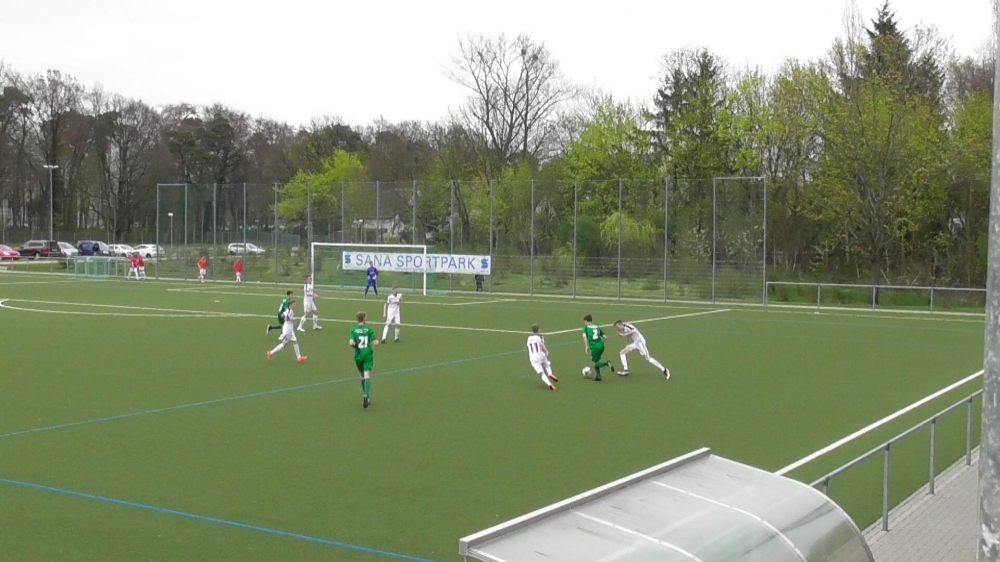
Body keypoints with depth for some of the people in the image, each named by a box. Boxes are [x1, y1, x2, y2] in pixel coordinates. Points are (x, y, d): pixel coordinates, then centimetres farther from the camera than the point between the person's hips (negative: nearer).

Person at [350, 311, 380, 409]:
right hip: (368, 355, -2)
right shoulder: (369, 329, -2)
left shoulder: (353, 330, -1)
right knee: (367, 376, -11)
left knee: (362, 376, 18)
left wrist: (355, 346, 8)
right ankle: (366, 396, -32)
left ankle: (367, 397, 24)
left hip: (358, 356, 2)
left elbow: (351, 343, -13)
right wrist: (377, 341, 17)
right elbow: (375, 343, -5)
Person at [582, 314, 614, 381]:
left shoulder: (586, 327, 9)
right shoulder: (597, 327, 22)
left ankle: (607, 363, -21)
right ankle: (598, 376, 22)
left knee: (595, 363, 6)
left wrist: (586, 347, -10)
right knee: (596, 360, 25)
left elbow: (584, 336, -10)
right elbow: (604, 337, 17)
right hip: (601, 345, 6)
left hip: (594, 346, -6)